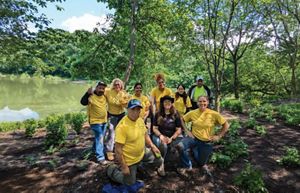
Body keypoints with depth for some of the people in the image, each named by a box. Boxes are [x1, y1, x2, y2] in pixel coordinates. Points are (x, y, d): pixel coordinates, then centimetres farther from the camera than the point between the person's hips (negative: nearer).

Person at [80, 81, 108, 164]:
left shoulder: (104, 96, 3)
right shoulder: (91, 96, -17)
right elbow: (83, 102, -34)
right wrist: (88, 93, -46)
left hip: (104, 121, 7)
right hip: (95, 121, -7)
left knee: (99, 137, 21)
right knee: (99, 138, -7)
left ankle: (95, 149, 44)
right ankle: (100, 157, 1)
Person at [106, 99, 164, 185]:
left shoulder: (140, 120, -7)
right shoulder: (122, 126, -32)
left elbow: (145, 134, 11)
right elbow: (118, 149, -27)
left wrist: (152, 146, 1)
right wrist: (124, 166, -22)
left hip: (142, 153, 7)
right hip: (129, 160, -7)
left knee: (159, 161, 16)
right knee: (130, 183, 10)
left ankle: (139, 164, 34)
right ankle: (112, 169, 31)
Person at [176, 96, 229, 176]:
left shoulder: (214, 114, -13)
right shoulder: (193, 113, -8)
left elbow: (226, 125, -4)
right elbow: (182, 120, 6)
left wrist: (219, 136, -8)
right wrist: (187, 131, -3)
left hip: (206, 141, 0)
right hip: (194, 138, 1)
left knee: (201, 162, 10)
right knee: (180, 146, -27)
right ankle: (187, 166, 0)